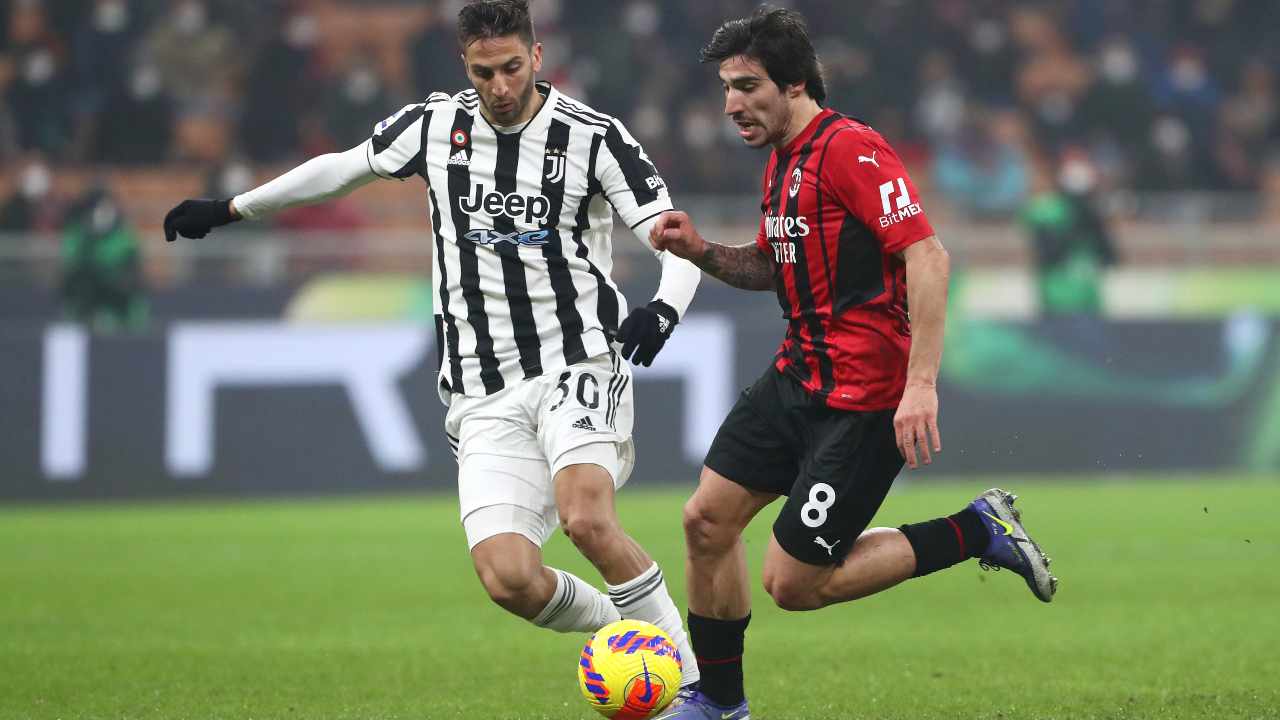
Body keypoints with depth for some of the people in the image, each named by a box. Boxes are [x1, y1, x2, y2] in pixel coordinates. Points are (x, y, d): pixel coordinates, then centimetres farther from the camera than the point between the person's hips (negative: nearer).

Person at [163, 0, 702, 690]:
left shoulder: (591, 136, -4)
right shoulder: (435, 127, 6)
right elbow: (342, 167, 24)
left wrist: (664, 308, -27)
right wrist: (229, 209, 30)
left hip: (578, 368, -3)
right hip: (485, 396, 3)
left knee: (585, 517, -32)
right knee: (507, 577, -17)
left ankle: (689, 674, -16)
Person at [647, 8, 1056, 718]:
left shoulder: (849, 149, -17)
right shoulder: (783, 162, 13)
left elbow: (928, 257, -24)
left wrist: (920, 383, -30)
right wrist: (701, 252, 7)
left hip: (862, 399, -9)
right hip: (797, 378, 9)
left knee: (793, 583, -8)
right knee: (707, 518, 6)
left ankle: (976, 532, 4)